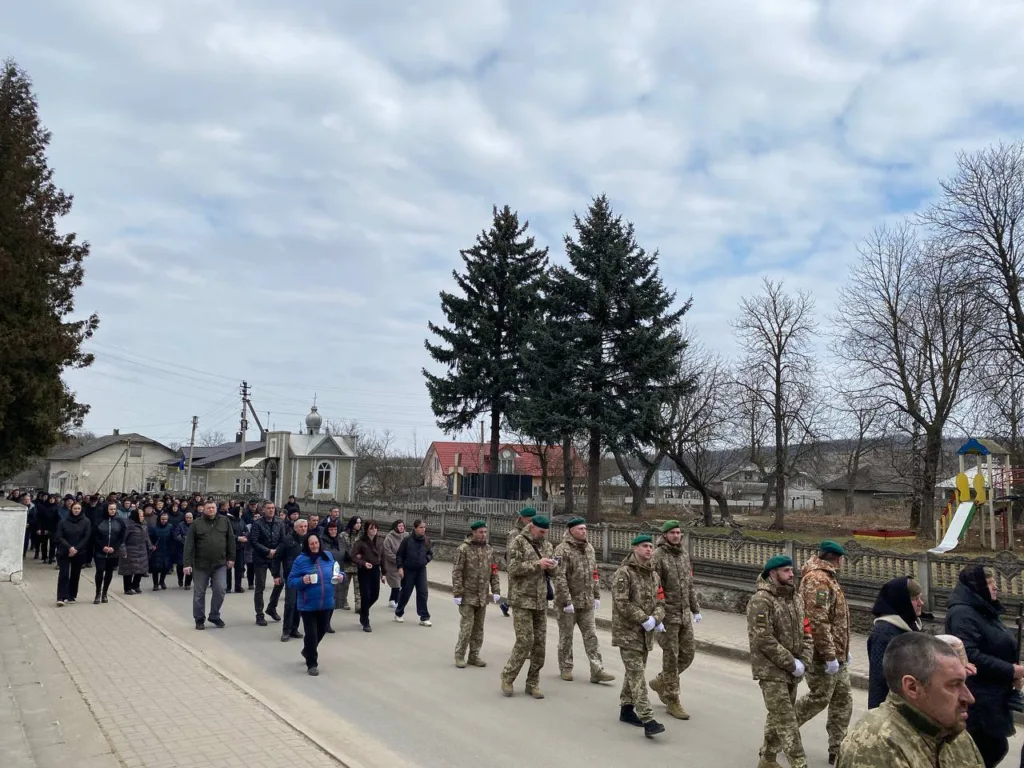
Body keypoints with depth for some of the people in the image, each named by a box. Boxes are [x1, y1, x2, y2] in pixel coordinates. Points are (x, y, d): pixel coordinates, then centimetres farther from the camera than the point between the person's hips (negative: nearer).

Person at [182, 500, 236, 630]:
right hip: (200, 564, -1)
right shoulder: (196, 523, -3)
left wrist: (231, 557, 4)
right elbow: (189, 545, -6)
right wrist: (187, 563, -11)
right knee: (199, 593, 6)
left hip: (220, 563, 1)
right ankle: (199, 619, 21)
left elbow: (231, 540, 7)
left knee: (220, 590, -4)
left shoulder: (224, 521, 3)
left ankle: (214, 616, 15)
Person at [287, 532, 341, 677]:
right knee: (311, 634, -2)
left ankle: (307, 651, 47)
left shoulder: (328, 556, 1)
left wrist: (341, 575, -7)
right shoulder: (300, 560, -11)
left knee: (321, 631, 20)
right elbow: (291, 582, -9)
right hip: (308, 605, -5)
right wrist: (302, 581, -28)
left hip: (327, 603, 5)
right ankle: (311, 664, 15)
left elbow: (336, 572, 15)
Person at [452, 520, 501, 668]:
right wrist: (457, 594, -13)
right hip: (467, 595, -5)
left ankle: (474, 656, 21)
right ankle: (459, 656, 9)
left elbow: (494, 572, 12)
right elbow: (457, 573, -10)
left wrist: (496, 591, 5)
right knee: (466, 627, -5)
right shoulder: (463, 549, -9)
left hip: (483, 596, 5)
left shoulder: (489, 550, 7)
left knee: (479, 628, 10)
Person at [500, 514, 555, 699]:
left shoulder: (547, 545, 11)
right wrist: (537, 564, -22)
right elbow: (514, 568, -15)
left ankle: (533, 683, 18)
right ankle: (507, 677, 12)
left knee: (540, 643, 6)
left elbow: (552, 572, 16)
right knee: (525, 641, -7)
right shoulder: (518, 542, -6)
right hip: (522, 600, -6)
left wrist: (551, 566, -7)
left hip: (541, 601, 6)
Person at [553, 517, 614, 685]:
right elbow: (558, 577, -19)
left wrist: (597, 596, 12)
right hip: (569, 602, -6)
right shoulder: (563, 550, -15)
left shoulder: (589, 548, 9)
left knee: (591, 636, 4)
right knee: (566, 636, 8)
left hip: (587, 602, 6)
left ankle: (597, 671, 5)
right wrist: (566, 602, -20)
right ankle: (566, 668, 21)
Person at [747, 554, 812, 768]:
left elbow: (806, 632, 12)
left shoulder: (797, 598, 9)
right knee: (786, 721, -7)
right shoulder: (761, 600, -16)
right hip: (771, 670, -8)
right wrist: (792, 664, -17)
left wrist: (803, 661, -3)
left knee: (778, 718, 17)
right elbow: (763, 640, -21)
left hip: (793, 671, 8)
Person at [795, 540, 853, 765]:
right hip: (823, 656, -10)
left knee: (843, 700, 12)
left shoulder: (826, 578, 15)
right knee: (819, 698, 1)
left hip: (836, 654, 10)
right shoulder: (817, 580, -20)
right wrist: (829, 656, -26)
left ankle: (837, 750, 21)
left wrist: (844, 650, 21)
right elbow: (818, 622, -27)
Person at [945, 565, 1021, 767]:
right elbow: (970, 656, -27)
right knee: (989, 750, -3)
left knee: (995, 748, 15)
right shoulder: (962, 614, -18)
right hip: (976, 701, -10)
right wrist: (1009, 670, -19)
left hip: (990, 698, 10)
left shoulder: (984, 611, 14)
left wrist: (1012, 669, 7)